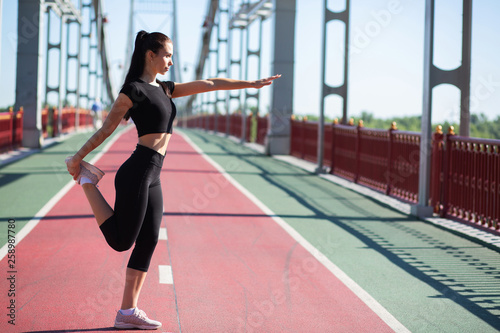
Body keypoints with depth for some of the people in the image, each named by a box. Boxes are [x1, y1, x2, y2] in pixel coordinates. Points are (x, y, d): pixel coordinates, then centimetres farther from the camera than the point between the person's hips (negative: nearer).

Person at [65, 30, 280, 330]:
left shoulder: (164, 89, 19)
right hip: (137, 173, -8)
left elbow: (209, 84, 21)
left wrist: (252, 84, 22)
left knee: (147, 243, 6)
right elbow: (107, 128, -4)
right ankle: (87, 180, 11)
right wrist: (77, 158, -1)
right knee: (121, 241, -4)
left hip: (152, 179, 8)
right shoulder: (134, 89, -6)